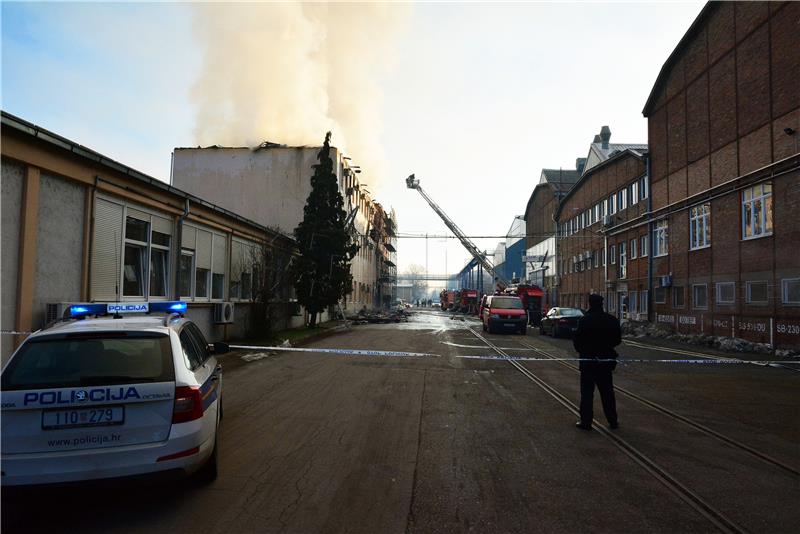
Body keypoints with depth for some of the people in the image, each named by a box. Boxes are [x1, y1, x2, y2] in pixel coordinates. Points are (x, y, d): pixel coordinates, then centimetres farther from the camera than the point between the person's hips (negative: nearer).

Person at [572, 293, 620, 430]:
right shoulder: (612, 320, -2)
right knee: (607, 392, 14)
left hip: (588, 360, -4)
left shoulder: (584, 320, -15)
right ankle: (613, 421, 21)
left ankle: (586, 421, 5)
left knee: (587, 392, 3)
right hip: (606, 360, 4)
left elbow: (577, 340, -12)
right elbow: (618, 340, 6)